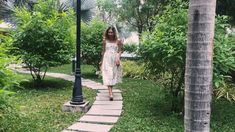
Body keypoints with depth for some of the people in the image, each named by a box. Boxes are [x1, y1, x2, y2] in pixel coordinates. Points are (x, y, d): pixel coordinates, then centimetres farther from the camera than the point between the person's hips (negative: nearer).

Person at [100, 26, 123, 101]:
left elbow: (120, 51, 4)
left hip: (114, 60, 1)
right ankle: (110, 94, -17)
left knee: (113, 76, 6)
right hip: (107, 60, 0)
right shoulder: (105, 41, 5)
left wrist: (118, 59, -10)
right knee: (108, 76, -10)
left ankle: (110, 91, 24)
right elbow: (103, 51, 12)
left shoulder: (118, 41, 3)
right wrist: (101, 61, 16)